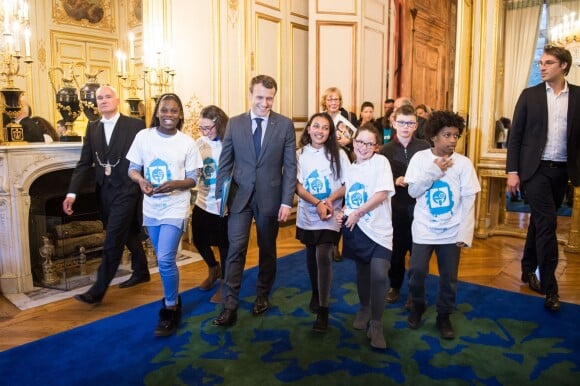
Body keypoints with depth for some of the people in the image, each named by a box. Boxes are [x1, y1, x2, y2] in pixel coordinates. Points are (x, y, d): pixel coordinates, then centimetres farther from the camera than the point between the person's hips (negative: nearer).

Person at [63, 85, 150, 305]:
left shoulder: (135, 125, -6)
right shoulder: (92, 128, 9)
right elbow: (84, 163, 5)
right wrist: (72, 193, -4)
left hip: (126, 191, -5)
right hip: (105, 193, 6)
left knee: (112, 242, -5)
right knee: (129, 235, 20)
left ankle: (98, 291, 5)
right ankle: (141, 272, 37)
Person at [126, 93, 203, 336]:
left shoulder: (187, 142, -7)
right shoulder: (143, 136, -1)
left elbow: (193, 179, -4)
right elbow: (132, 169, 4)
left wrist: (174, 184, -24)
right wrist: (141, 180, -19)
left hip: (175, 208, -3)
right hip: (151, 208, 4)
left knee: (165, 260, -10)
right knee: (163, 260, 16)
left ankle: (170, 309, 10)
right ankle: (173, 299, 37)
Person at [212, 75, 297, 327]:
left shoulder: (285, 125, -2)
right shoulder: (234, 123, 2)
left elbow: (290, 166, -4)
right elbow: (225, 163, 4)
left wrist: (287, 201, -9)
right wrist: (220, 195, -1)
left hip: (270, 197, 0)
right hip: (240, 196, 0)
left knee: (267, 250, 13)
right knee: (236, 249, -5)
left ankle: (262, 295, 32)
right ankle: (230, 306, 3)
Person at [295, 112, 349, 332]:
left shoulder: (338, 154, -3)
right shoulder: (300, 154, 0)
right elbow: (298, 186, -5)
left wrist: (330, 199, -20)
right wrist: (317, 203, -20)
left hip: (330, 216, -2)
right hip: (307, 215, 3)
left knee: (323, 257, -14)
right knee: (311, 256, 16)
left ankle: (323, 310, -4)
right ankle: (315, 293, 40)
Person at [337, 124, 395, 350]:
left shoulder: (380, 162, -6)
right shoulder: (350, 169, 12)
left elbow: (382, 194, -15)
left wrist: (357, 213, -14)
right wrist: (343, 212, 1)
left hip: (378, 229, -5)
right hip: (356, 228, 5)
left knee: (379, 275, -15)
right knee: (362, 271, 16)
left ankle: (376, 323, 0)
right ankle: (364, 309, 38)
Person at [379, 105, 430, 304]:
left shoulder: (425, 147, 0)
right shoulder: (386, 150, 2)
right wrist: (395, 181, -17)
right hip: (395, 206, 1)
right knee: (396, 249, 11)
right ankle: (394, 286, 30)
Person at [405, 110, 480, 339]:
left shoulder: (463, 163, -6)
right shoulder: (420, 158, -5)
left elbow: (469, 202, -5)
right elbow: (413, 191, -7)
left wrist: (465, 234, -8)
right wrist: (434, 171, -17)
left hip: (451, 232, 0)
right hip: (424, 229, 0)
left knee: (449, 278, 8)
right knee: (417, 271, 1)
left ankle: (444, 317, 28)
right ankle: (417, 307, 29)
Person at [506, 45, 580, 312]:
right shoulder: (530, 95, 1)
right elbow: (515, 135, 0)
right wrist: (512, 171, -6)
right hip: (535, 168, -2)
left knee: (540, 221, 14)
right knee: (547, 222, -7)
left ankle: (528, 270, 31)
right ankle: (550, 286, 2)